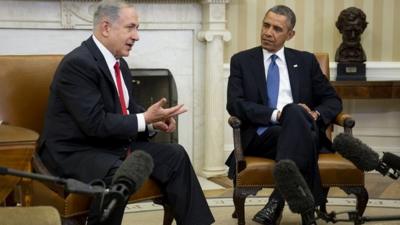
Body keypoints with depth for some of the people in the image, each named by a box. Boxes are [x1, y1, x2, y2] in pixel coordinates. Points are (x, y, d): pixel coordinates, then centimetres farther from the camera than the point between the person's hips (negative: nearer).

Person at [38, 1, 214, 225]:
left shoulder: (119, 63, 9)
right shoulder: (78, 63, -20)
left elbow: (129, 109, 17)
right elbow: (95, 123, -26)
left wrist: (154, 121, -4)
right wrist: (145, 119, -21)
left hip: (115, 144, 9)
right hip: (75, 150, -9)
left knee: (175, 155, 3)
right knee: (118, 174, -37)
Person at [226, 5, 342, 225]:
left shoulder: (305, 61, 18)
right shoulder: (242, 61, 12)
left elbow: (333, 100, 17)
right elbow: (235, 104, -1)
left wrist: (316, 114, -7)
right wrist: (276, 115, -15)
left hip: (302, 128, 2)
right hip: (260, 135, -2)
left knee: (294, 112, -36)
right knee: (305, 139, -35)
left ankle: (278, 198, -40)